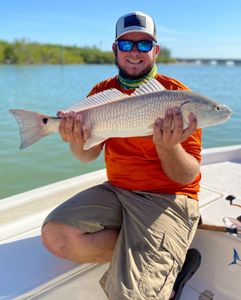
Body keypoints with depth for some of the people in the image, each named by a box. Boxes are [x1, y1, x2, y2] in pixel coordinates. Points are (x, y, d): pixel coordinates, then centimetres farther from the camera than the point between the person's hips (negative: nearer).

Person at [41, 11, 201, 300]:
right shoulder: (102, 91, 6)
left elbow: (187, 177, -11)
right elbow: (88, 155, 3)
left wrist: (168, 146, -33)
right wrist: (77, 140, -20)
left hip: (167, 197, -5)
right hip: (115, 190, 5)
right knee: (55, 233, -18)